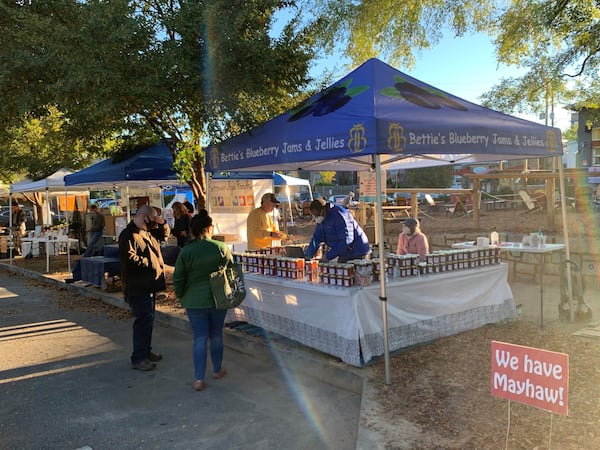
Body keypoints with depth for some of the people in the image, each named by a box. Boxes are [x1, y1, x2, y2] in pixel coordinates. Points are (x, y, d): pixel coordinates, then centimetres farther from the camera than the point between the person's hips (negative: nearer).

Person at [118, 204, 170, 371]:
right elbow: (129, 259, -28)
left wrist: (162, 223, 6)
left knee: (148, 319, 18)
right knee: (144, 320, -8)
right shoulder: (129, 235, -18)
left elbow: (164, 234, 27)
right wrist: (150, 262, -16)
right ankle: (138, 359, 0)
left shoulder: (147, 232, 13)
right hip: (138, 287, -10)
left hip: (149, 284, 10)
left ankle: (146, 351, 31)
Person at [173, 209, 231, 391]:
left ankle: (198, 379, 5)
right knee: (216, 335, 17)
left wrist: (182, 296, 12)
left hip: (194, 301, -1)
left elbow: (178, 279, -5)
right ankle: (217, 370, 33)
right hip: (218, 300, 1)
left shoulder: (186, 252, -10)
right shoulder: (221, 248, -8)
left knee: (200, 338, 5)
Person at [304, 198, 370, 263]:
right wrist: (308, 256, 2)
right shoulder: (322, 219, 4)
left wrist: (328, 256, -28)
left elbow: (346, 240, -29)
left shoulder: (339, 215, -24)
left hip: (356, 253, -9)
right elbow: (316, 239, 11)